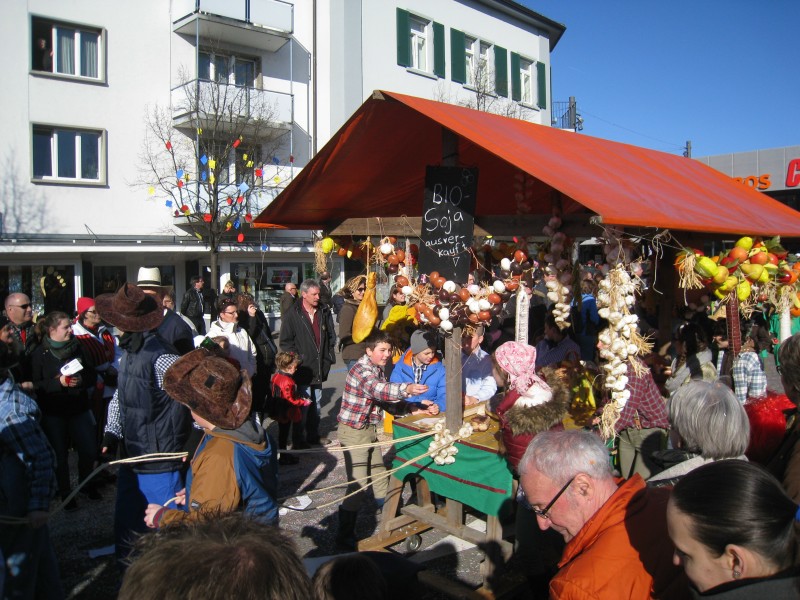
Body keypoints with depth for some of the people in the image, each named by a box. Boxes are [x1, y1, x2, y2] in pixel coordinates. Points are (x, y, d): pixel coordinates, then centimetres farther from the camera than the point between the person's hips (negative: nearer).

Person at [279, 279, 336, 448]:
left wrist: (329, 356, 7)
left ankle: (313, 434, 29)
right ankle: (298, 439, 7)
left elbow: (331, 335, 14)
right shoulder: (292, 315, -7)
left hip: (319, 367, 5)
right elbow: (286, 342, -6)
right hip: (302, 368, -5)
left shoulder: (324, 312, 5)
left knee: (316, 402, 16)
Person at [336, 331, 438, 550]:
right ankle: (345, 535, 5)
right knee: (358, 484, -7)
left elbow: (386, 398, 7)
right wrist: (407, 389, -60)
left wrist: (416, 408, -6)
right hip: (354, 431, -9)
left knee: (379, 474, 20)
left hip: (370, 429, 9)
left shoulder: (378, 370, 6)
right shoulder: (361, 369, -24)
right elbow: (379, 390, -43)